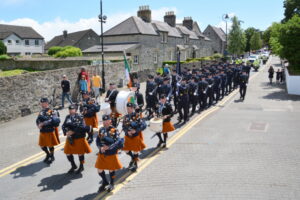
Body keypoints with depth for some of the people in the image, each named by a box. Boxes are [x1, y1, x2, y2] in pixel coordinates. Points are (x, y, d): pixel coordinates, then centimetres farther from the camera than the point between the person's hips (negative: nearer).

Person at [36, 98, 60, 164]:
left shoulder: (52, 112, -13)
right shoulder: (41, 112, 8)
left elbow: (53, 120, -27)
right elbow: (37, 120, 8)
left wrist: (43, 123, -30)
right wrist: (38, 125, -13)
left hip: (50, 132, -6)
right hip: (42, 132, 6)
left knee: (50, 145, 7)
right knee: (42, 145, 15)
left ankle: (52, 157, 31)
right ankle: (48, 155, 41)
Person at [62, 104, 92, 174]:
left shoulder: (79, 117, -13)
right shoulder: (68, 117, 5)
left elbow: (81, 127, -23)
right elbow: (64, 126, 1)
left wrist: (73, 131, -26)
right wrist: (66, 132, -18)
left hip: (79, 138, -6)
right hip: (70, 138, 6)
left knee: (80, 152, 8)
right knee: (68, 152, 11)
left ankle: (81, 167, 28)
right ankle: (73, 166, 33)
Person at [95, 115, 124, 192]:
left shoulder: (114, 130, -11)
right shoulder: (101, 130, 4)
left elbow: (118, 142, -20)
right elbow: (97, 141, 3)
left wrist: (108, 147, -28)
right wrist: (100, 147, -16)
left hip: (111, 154, -4)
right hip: (102, 154, 4)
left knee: (111, 169, 11)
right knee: (99, 169, 8)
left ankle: (112, 184, 33)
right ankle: (105, 182, 34)